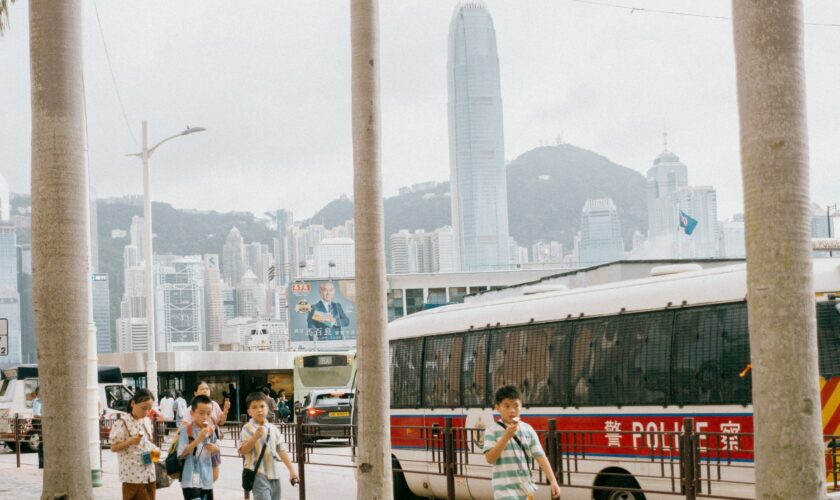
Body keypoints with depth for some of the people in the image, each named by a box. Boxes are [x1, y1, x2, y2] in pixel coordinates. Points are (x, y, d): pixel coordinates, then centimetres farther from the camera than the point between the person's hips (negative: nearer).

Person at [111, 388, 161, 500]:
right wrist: (131, 441, -25)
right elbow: (113, 447, -10)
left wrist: (155, 450, 1)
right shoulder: (122, 423, -12)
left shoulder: (147, 422, 10)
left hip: (149, 474, 7)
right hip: (133, 475, -7)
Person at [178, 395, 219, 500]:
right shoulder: (186, 430, -11)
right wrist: (198, 439, -25)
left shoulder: (211, 430, 4)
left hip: (206, 479, 6)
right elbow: (181, 454, -17)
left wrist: (215, 449, -7)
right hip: (191, 479, -6)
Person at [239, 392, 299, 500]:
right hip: (258, 474, -7)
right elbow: (242, 451, -14)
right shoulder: (248, 429, -6)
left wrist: (291, 469, 9)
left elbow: (281, 450, 13)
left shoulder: (272, 429, 11)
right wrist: (255, 437, -25)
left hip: (274, 474, 7)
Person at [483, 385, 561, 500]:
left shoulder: (528, 430, 5)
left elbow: (540, 456, 2)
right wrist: (506, 437, -21)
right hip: (505, 490, -4)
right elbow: (490, 458, -13)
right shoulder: (492, 431, -4)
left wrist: (553, 481, -7)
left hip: (525, 488, 4)